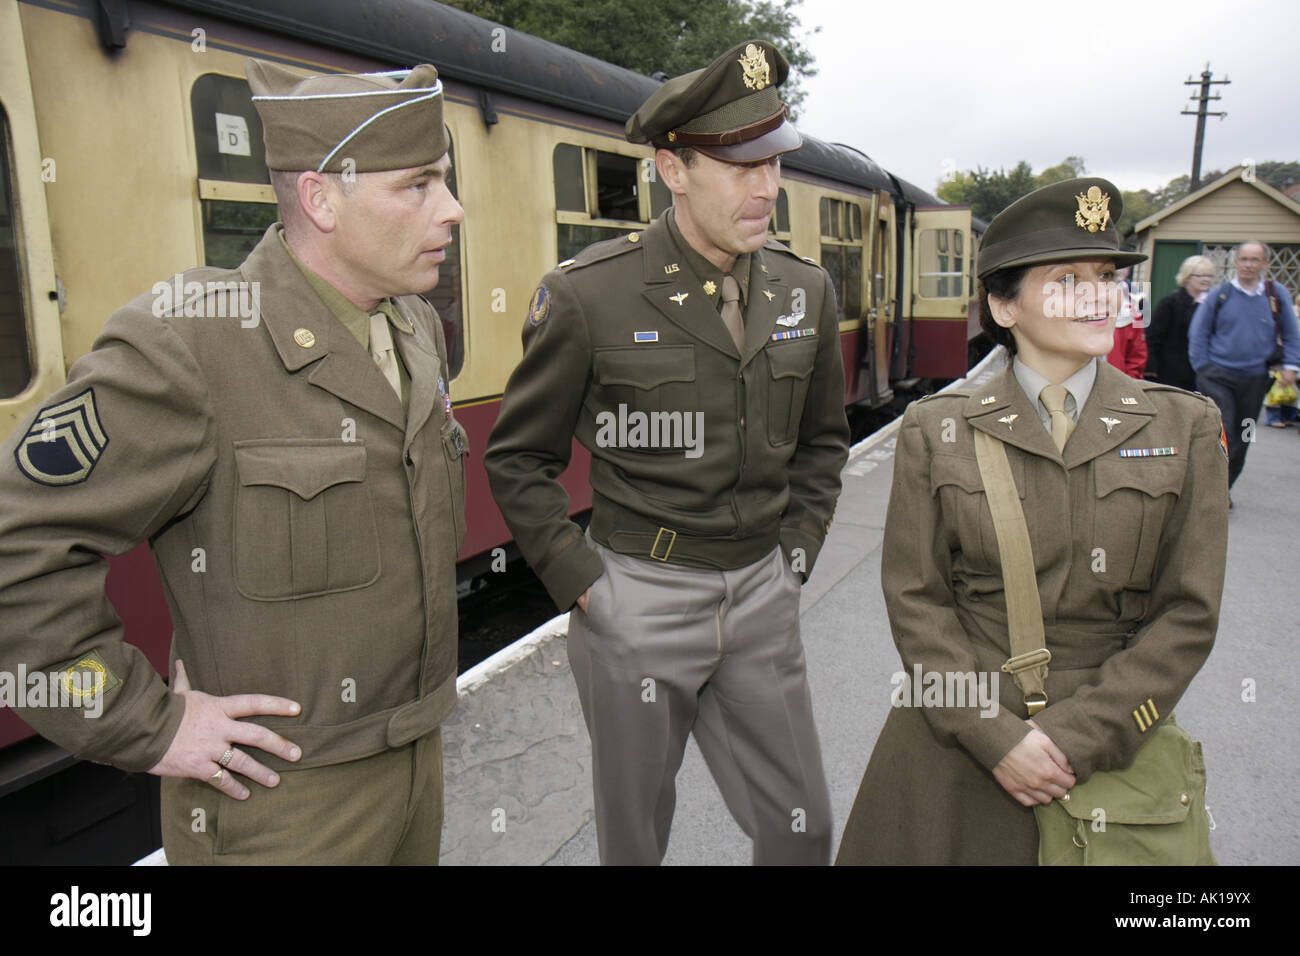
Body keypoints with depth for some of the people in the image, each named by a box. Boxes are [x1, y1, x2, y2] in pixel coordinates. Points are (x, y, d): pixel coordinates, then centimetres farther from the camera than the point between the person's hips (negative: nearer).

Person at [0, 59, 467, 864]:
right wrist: (146, 727, -15)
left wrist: (423, 649, 12)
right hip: (283, 796, -6)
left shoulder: (418, 329, 3)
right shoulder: (189, 345, -20)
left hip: (416, 754, 7)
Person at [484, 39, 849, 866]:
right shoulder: (587, 295, -12)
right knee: (635, 829, 16)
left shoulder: (806, 291, 2)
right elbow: (519, 457, -3)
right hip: (636, 597, -4)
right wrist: (578, 579, -8)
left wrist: (796, 550, 8)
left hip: (761, 596, 4)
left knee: (801, 827, 15)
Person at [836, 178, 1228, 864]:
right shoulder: (936, 430, -4)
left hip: (1112, 747, 1)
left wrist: (1078, 735, -12)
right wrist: (997, 735, -13)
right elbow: (915, 599, -4)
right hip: (958, 741, 0)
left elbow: (1188, 614, -3)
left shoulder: (1184, 427, -1)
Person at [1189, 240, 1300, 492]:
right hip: (1217, 376, -3)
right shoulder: (1220, 294, -1)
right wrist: (1203, 368, -1)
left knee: (1241, 440, 10)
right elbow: (1198, 332, 4)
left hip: (1254, 379, 3)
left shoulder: (1277, 294, 4)